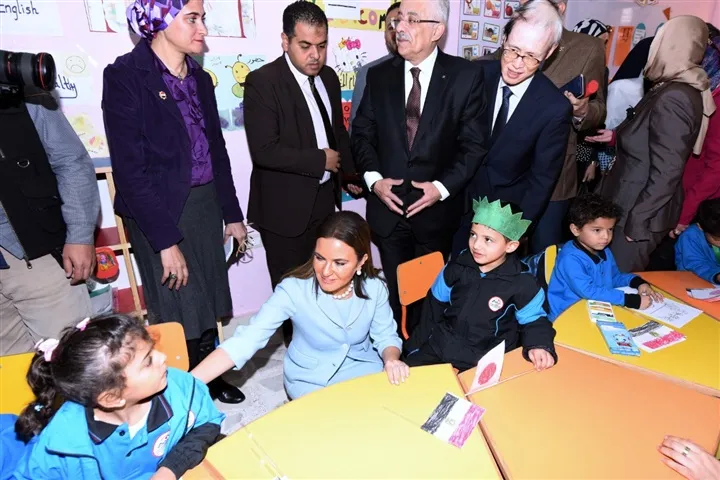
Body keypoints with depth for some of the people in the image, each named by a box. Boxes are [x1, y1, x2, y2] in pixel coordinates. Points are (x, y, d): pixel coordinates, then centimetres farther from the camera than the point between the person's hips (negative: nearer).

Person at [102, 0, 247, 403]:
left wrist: (232, 214, 11)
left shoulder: (199, 78, 8)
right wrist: (165, 240, -18)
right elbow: (130, 170, -16)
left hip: (205, 203, 6)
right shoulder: (125, 76, -12)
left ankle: (210, 379, 36)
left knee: (207, 302, 15)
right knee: (180, 312, 7)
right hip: (160, 211, -6)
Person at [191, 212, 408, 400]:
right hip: (311, 380, -2)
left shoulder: (374, 288, -17)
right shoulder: (294, 290, -27)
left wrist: (391, 360, -25)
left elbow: (385, 336, -3)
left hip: (363, 369, 3)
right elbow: (245, 341, -32)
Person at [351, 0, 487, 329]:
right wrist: (373, 178, -9)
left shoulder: (466, 75, -5)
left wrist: (443, 187, -16)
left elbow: (474, 143, -6)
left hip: (437, 209, -1)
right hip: (388, 207, 2)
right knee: (395, 290, 14)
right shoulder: (379, 75, 4)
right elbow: (362, 134, 7)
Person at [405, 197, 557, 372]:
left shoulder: (522, 283, -15)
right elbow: (435, 306, 6)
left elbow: (533, 320, 1)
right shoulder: (457, 267, -6)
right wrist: (418, 344, 11)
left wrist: (538, 345, -20)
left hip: (486, 360, -3)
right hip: (441, 346, 3)